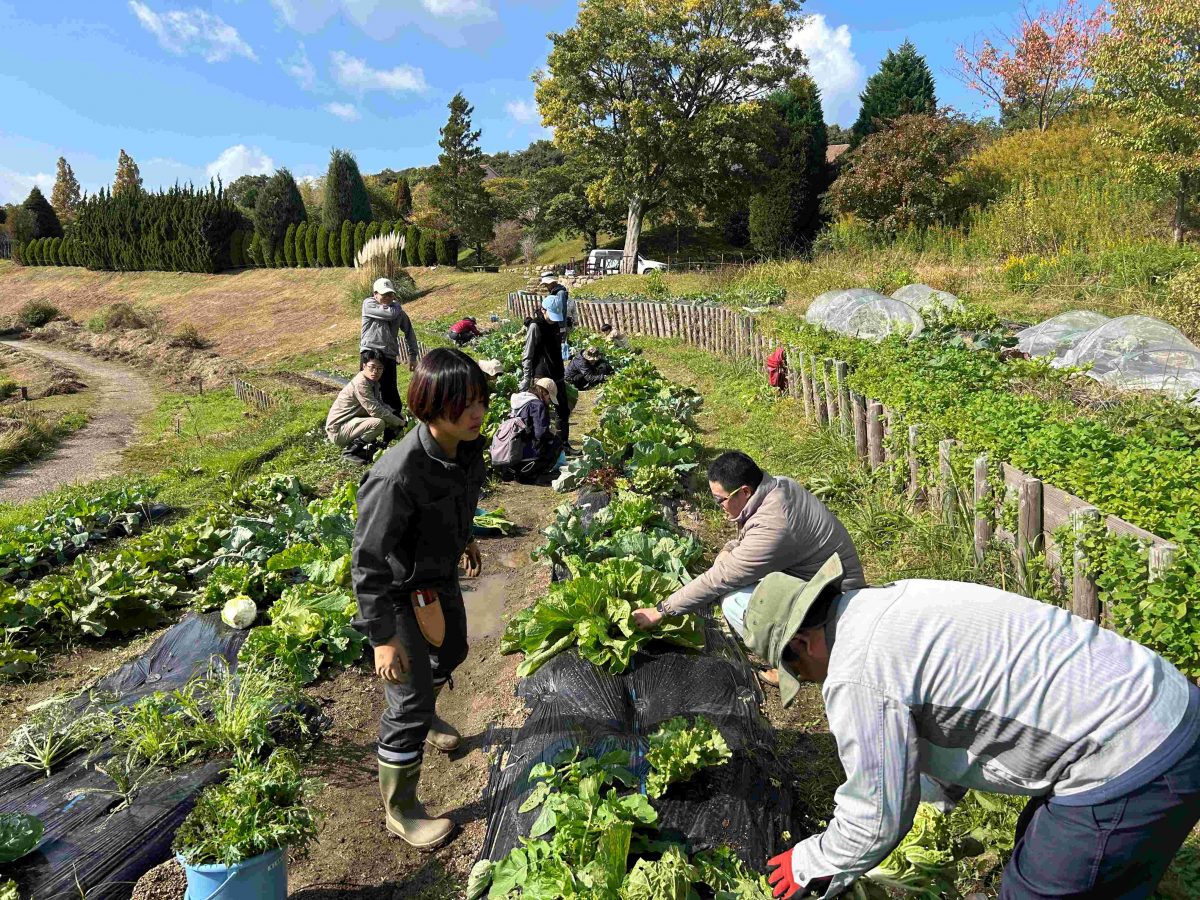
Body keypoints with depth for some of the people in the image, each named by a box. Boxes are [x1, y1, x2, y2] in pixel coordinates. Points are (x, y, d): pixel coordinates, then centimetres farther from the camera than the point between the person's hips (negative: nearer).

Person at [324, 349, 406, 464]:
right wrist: (399, 422, -17)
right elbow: (375, 411, -27)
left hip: (352, 423, 10)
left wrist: (396, 414, -3)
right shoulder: (360, 383, -23)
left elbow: (380, 404, 15)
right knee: (378, 423, -31)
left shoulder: (373, 382, 5)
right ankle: (350, 450, -13)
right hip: (337, 429, -10)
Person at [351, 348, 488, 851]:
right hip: (398, 594, -8)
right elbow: (369, 561, -29)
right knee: (409, 703, 4)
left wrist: (464, 539, 23)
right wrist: (382, 637, -24)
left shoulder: (466, 446, -16)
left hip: (440, 577, 8)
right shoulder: (398, 475, -38)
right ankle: (400, 812, 29)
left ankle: (424, 716, 65)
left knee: (451, 652, 31)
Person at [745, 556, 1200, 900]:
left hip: (1134, 769, -9)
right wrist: (932, 793, 38)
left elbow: (877, 819, -8)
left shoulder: (857, 676, -21)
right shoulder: (896, 602, 8)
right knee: (1037, 844, 28)